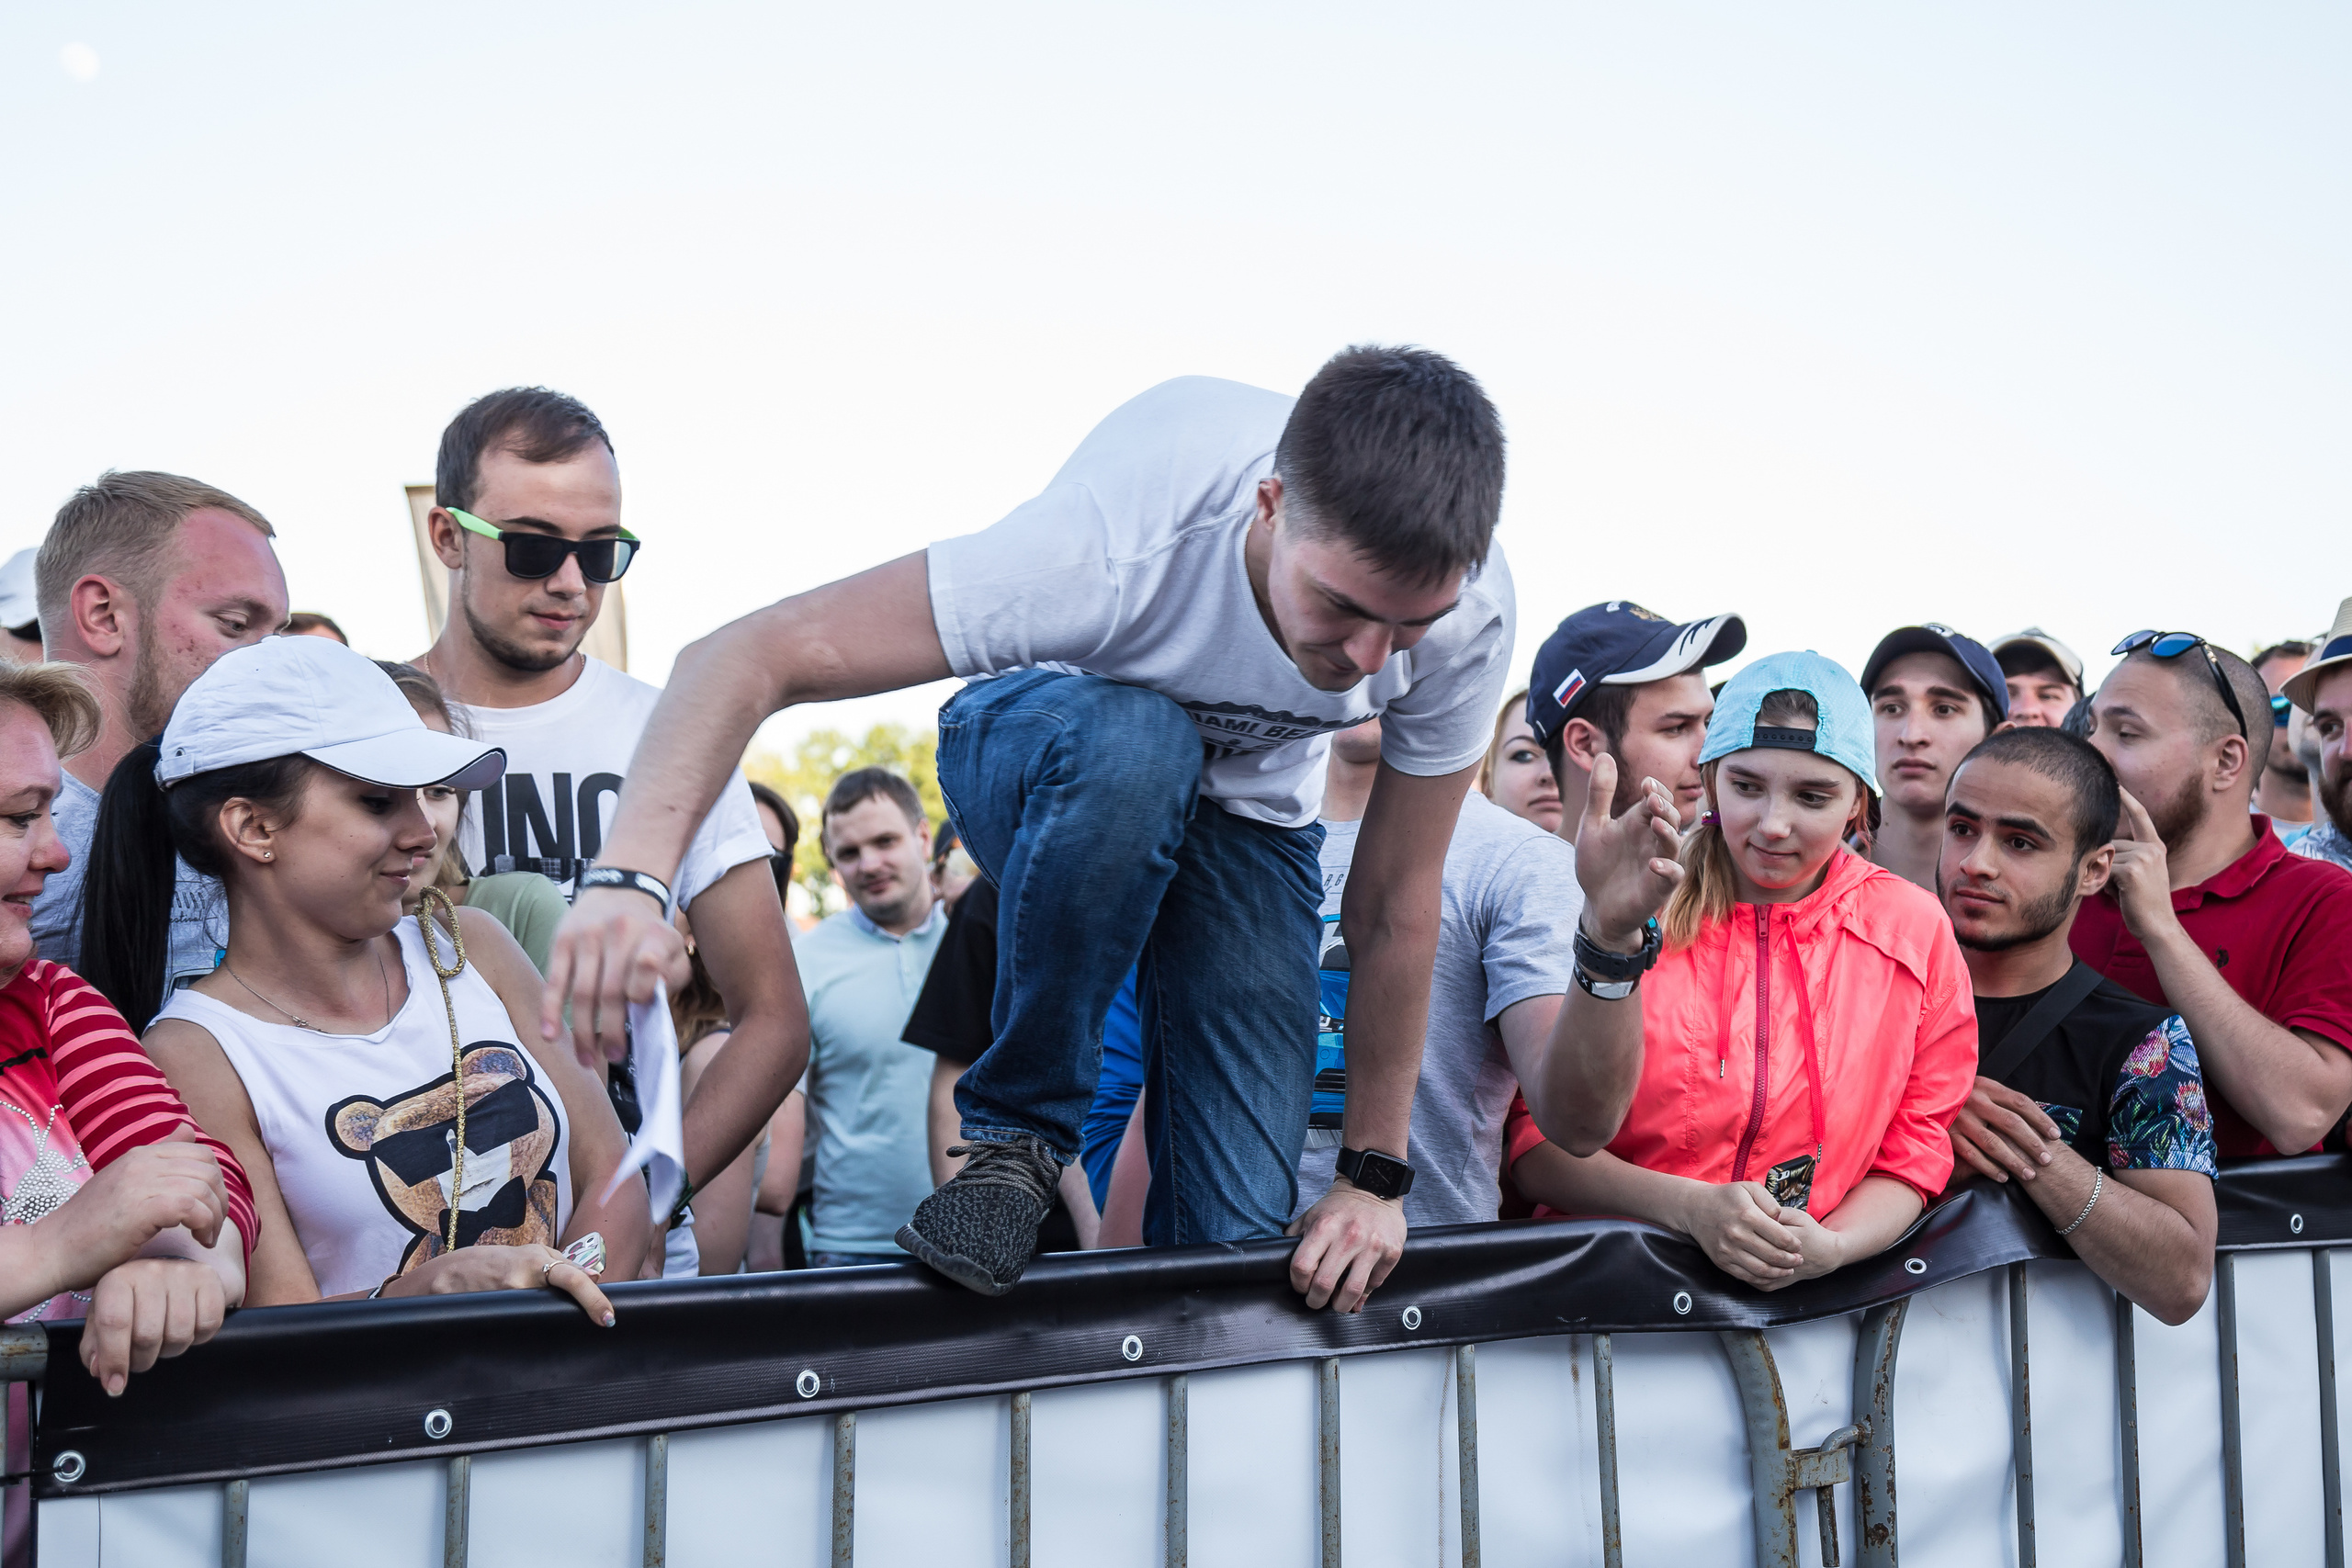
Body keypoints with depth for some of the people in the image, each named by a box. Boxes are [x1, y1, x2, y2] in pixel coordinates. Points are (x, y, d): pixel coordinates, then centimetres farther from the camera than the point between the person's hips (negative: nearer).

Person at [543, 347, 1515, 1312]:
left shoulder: (1469, 611, -28)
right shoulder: (1117, 544, -41)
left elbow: (1397, 905, -15)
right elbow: (751, 655, -40)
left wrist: (1375, 1178, -9)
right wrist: (631, 875, -57)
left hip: (1248, 808, 3)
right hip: (1053, 746, -2)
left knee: (1235, 1232, -15)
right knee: (1131, 745, -42)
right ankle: (1017, 1133, -20)